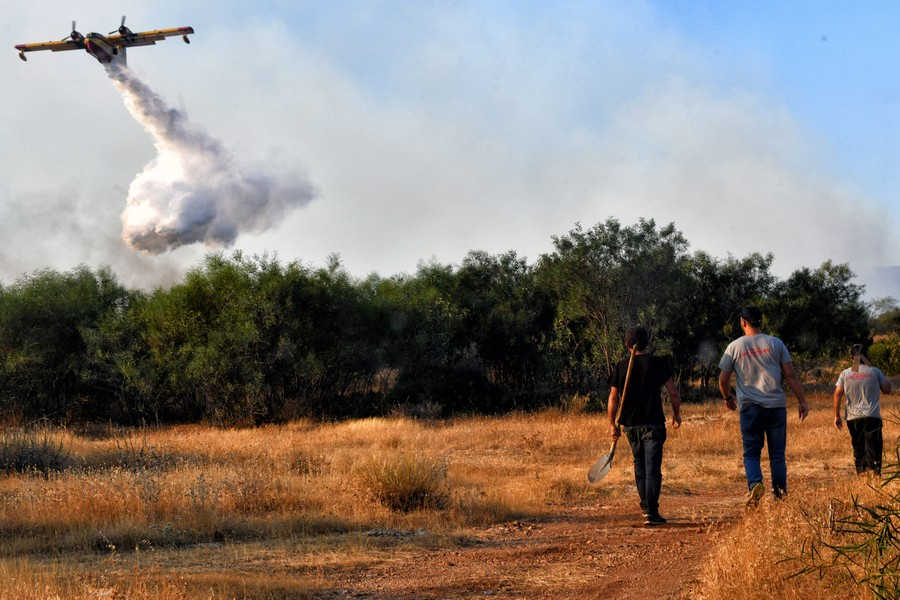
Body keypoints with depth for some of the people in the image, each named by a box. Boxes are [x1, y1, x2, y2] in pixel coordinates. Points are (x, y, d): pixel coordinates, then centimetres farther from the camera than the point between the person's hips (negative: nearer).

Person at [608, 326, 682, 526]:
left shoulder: (621, 367, 3)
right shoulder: (657, 363, -3)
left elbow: (613, 398, 2)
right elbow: (673, 392, -4)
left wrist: (612, 424, 10)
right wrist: (676, 414, 10)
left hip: (630, 425, 3)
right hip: (653, 423, -3)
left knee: (639, 465, 19)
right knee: (652, 467, -5)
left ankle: (646, 507, 27)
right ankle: (651, 511, -15)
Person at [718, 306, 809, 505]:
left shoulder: (734, 346, 4)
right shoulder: (776, 343, 6)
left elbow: (723, 380, 6)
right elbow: (790, 375, 2)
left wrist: (728, 398, 25)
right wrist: (802, 401, 5)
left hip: (750, 406, -1)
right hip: (776, 405, 1)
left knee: (751, 452, 4)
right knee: (777, 453, 9)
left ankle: (755, 483, -22)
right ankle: (780, 494, 5)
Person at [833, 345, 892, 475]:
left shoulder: (845, 374, 4)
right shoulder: (875, 371, -1)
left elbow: (837, 394, -2)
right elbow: (887, 390, 2)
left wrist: (837, 416, 2)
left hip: (853, 418, 2)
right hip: (872, 416, -2)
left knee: (858, 448, 14)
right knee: (873, 447, -3)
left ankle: (861, 473, 13)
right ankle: (874, 473, -14)